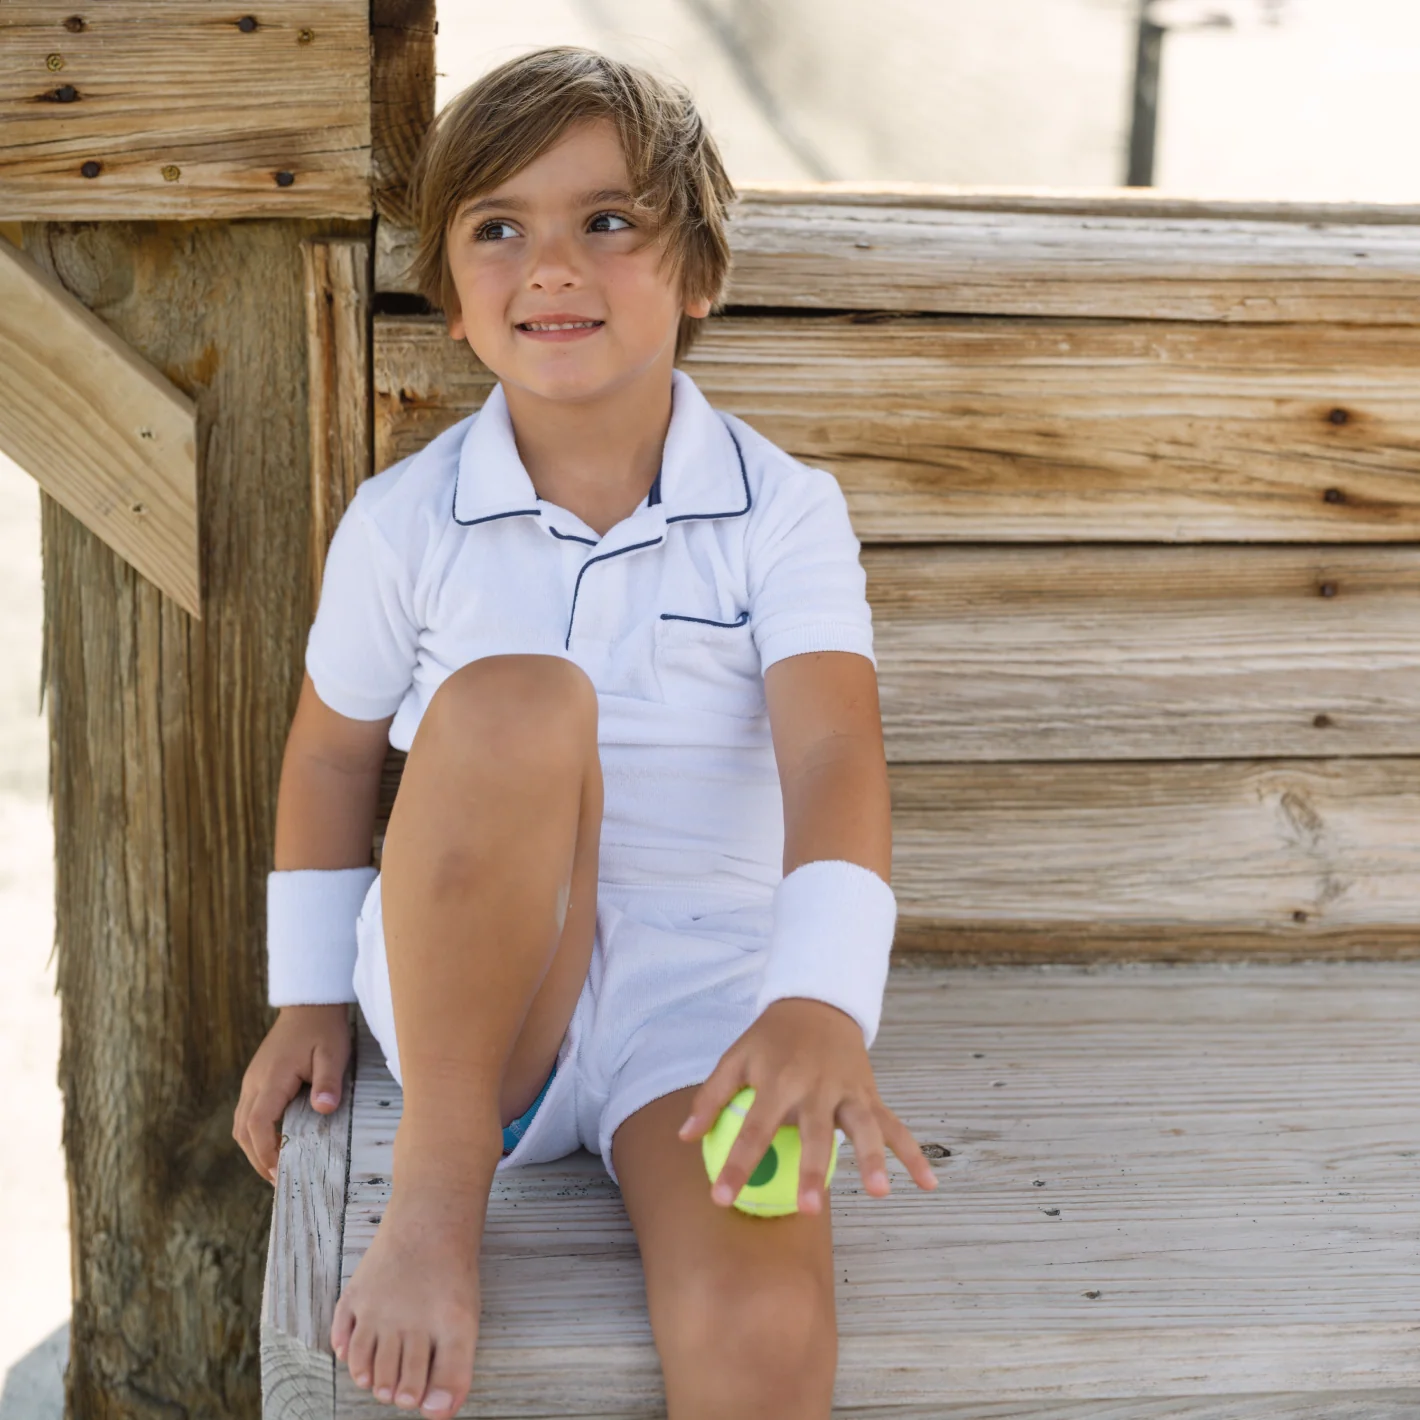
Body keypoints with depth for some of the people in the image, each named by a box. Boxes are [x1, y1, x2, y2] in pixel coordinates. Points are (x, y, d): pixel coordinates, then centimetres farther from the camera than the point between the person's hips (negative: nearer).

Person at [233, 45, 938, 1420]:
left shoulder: (782, 511, -3)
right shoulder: (403, 519, 1)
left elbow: (833, 753, -17)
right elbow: (332, 751, 14)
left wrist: (821, 1002, -33)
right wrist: (310, 996, 15)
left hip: (700, 982, 0)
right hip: (465, 979, 1)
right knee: (514, 703, -33)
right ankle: (435, 1187, -21)